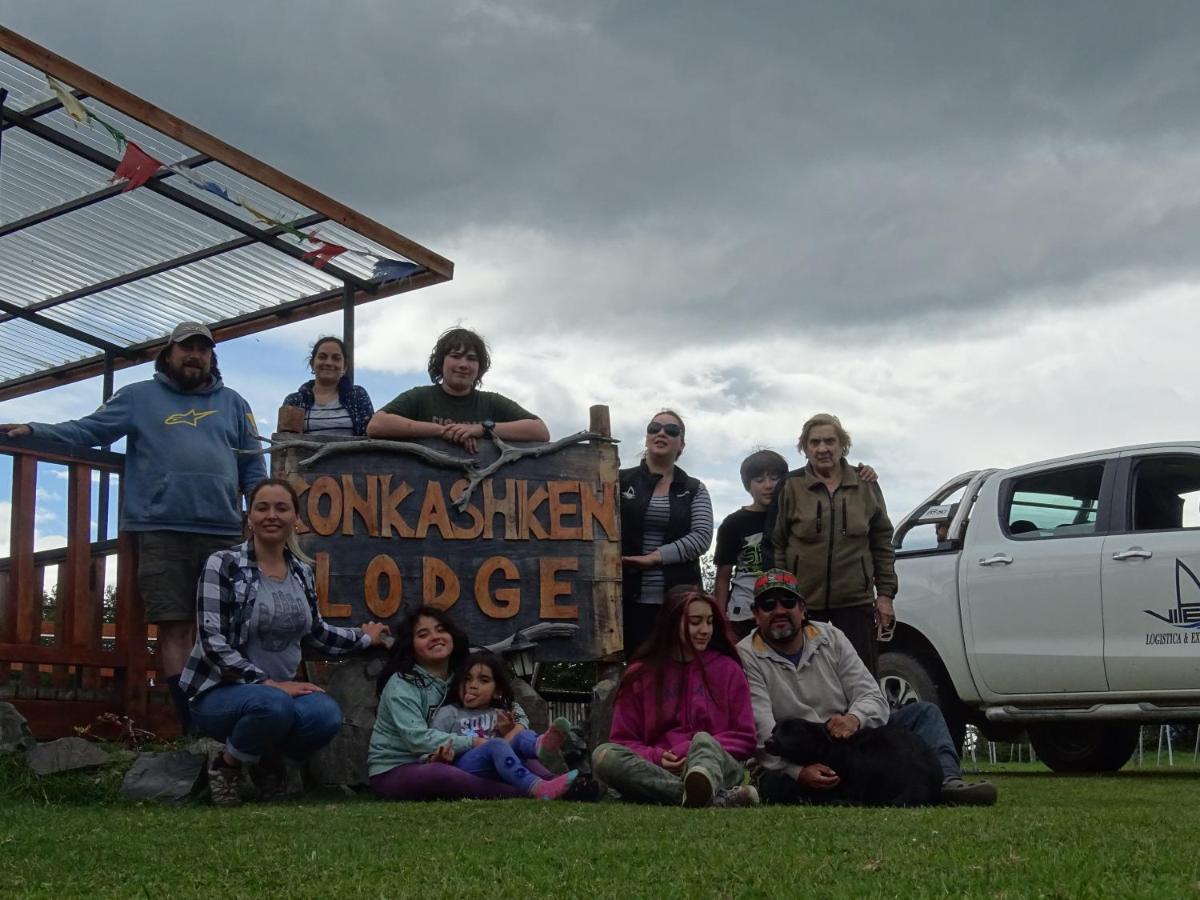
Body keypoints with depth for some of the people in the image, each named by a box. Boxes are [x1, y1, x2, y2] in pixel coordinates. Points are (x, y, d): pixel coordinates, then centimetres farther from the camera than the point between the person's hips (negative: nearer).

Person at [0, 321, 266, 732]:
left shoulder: (232, 403, 18)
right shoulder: (139, 397, 13)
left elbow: (253, 466, 17)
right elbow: (87, 430, 10)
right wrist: (35, 431, -3)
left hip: (224, 532, 2)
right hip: (162, 531, -2)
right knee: (174, 626, -5)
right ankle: (193, 725, -4)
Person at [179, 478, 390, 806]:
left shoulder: (302, 572, 8)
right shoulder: (223, 564, -10)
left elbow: (314, 632, 24)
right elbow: (212, 642, -18)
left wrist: (363, 637, 29)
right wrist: (267, 683, -25)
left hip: (279, 690, 5)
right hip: (220, 689, -5)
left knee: (326, 715, -29)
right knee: (273, 705, -39)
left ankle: (269, 758, 4)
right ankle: (227, 764, -6)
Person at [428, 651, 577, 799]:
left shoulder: (502, 714, 26)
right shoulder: (448, 713, 19)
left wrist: (509, 732, -12)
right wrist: (439, 757, -12)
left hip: (497, 772, 3)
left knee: (522, 736, -18)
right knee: (496, 745, -30)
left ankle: (542, 747, -58)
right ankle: (537, 788, -57)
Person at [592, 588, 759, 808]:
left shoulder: (728, 670, 15)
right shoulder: (640, 675, 14)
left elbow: (744, 739, 11)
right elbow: (623, 741, 12)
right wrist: (656, 758, -8)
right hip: (657, 772, 1)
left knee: (702, 740, -32)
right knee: (603, 755, -27)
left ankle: (701, 788, -72)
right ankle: (718, 798, -42)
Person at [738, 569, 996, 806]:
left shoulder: (831, 638, 9)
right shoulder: (746, 657, -5)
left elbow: (873, 697, 2)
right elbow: (762, 731, -17)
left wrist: (854, 718, -24)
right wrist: (799, 771, -35)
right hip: (791, 763, -5)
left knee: (924, 713, -7)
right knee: (772, 783, -39)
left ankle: (947, 781, -34)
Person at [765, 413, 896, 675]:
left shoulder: (866, 486, 8)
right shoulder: (790, 487, 1)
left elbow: (882, 543, 11)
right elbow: (775, 546, 1)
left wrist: (885, 594, 6)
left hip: (856, 603, 1)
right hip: (803, 605, -1)